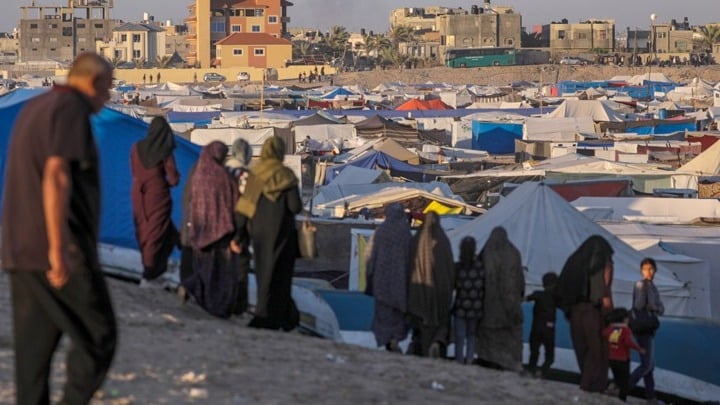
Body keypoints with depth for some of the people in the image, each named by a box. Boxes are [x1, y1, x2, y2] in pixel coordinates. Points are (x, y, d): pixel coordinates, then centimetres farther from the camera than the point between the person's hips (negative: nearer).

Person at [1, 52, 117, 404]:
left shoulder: (33, 108, 19)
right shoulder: (71, 108, -10)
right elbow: (56, 176, -21)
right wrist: (59, 248, -25)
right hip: (60, 253, -9)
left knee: (34, 347, 7)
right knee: (97, 338, -2)